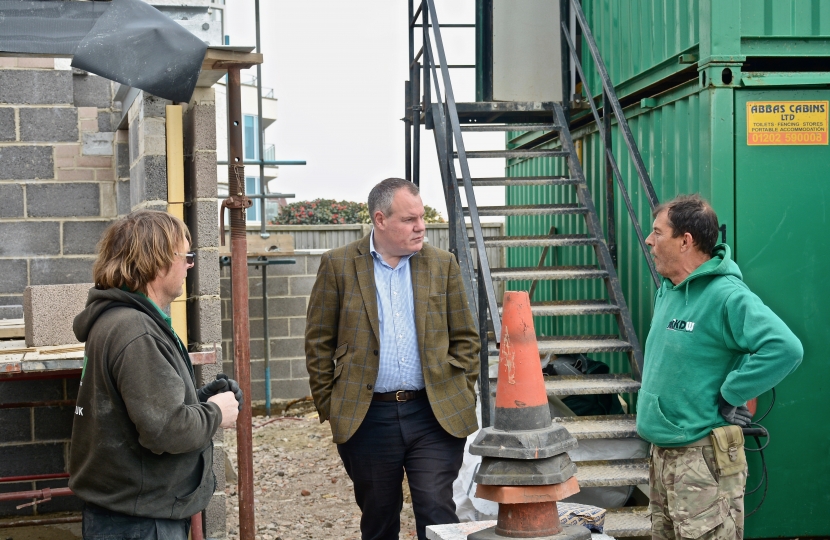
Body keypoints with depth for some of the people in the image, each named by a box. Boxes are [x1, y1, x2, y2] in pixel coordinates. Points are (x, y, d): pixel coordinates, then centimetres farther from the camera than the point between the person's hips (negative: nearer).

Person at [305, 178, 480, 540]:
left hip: (435, 415, 1)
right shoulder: (338, 265, 0)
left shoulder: (442, 265, 5)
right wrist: (328, 406, 0)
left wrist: (460, 394, 3)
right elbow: (319, 342, 3)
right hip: (366, 418, 0)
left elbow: (466, 338, 10)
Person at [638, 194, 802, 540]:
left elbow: (785, 348, -31)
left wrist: (729, 397, -23)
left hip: (702, 459, -9)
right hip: (662, 452, 9)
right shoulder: (667, 289, 9)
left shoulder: (726, 295, -19)